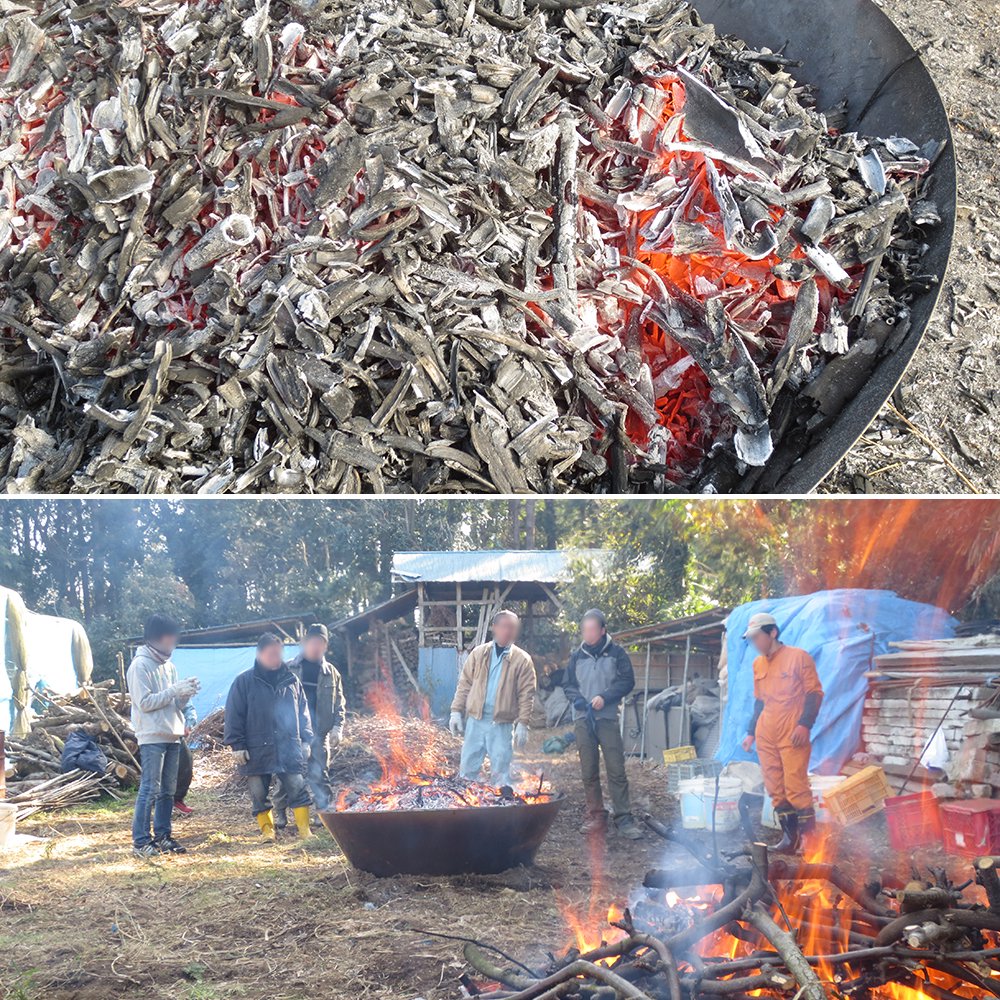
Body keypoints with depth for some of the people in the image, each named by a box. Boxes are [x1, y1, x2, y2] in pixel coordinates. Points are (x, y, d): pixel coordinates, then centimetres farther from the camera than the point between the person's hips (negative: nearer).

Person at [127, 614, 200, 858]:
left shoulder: (168, 665, 15)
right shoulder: (140, 665, -8)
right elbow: (145, 702, -15)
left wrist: (185, 694, -3)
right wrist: (174, 691, -15)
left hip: (172, 736, 8)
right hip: (152, 737, -8)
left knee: (168, 790, 10)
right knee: (150, 789, -8)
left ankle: (162, 836, 17)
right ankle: (141, 840, -4)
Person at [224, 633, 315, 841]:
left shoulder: (291, 680, 8)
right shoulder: (245, 681, -2)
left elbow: (303, 712, 14)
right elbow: (234, 715, -1)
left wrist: (306, 739, 10)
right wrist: (237, 745, -6)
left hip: (289, 748, 1)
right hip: (257, 751, -1)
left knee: (298, 789, -3)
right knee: (259, 794, 6)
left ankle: (304, 830, 3)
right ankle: (267, 831, 18)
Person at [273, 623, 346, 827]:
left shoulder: (331, 673, 10)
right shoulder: (290, 669, 5)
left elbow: (339, 705, 12)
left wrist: (337, 728, -2)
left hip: (319, 734, 1)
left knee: (319, 775, -3)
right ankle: (280, 814, 15)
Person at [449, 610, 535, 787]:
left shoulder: (522, 660, -2)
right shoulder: (478, 653, 6)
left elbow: (526, 695, -3)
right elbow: (464, 685, 8)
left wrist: (523, 723, -9)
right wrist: (456, 711, 1)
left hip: (502, 725, -2)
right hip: (475, 720, 2)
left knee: (500, 772, 3)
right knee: (468, 767, 9)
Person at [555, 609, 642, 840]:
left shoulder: (616, 653, 2)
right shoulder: (577, 655, 11)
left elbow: (627, 681, -2)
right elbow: (568, 684, 14)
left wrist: (605, 697, -14)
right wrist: (578, 700, -7)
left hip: (608, 719, -3)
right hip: (583, 719, 3)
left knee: (616, 769, -7)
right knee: (589, 771, 6)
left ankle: (624, 817, -5)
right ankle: (596, 816, 13)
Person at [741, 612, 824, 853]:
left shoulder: (798, 657, -3)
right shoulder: (758, 664, 15)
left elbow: (815, 693, -5)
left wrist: (804, 724, -16)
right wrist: (751, 732, 19)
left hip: (792, 736, -6)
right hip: (766, 736, 6)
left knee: (796, 788, -10)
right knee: (776, 791, 6)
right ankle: (790, 837, 14)